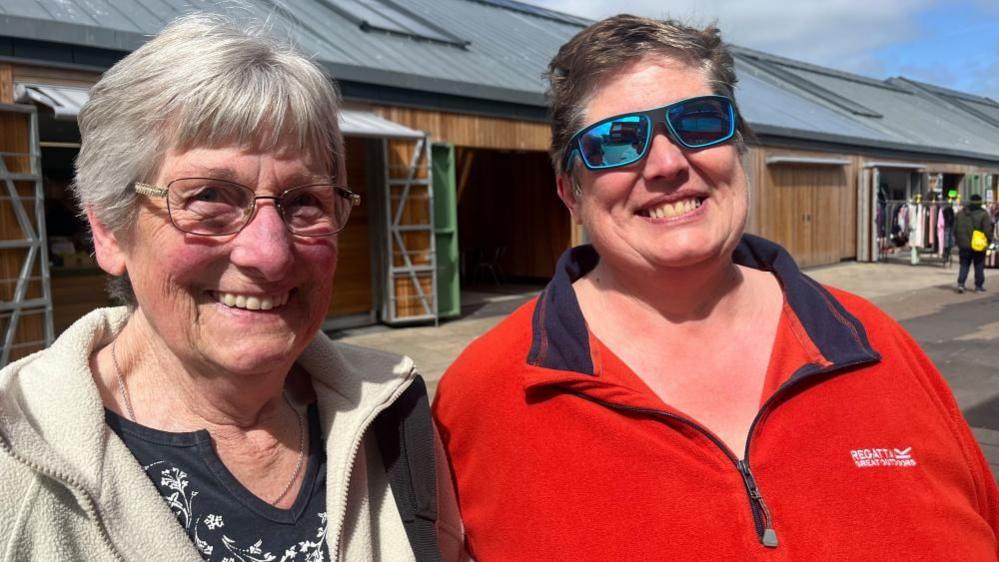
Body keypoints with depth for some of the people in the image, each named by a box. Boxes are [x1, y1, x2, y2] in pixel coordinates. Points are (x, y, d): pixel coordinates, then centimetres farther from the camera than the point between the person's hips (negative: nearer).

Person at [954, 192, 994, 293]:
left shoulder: (959, 213, 3)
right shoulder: (983, 214, -10)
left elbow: (955, 229, 8)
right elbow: (988, 230, -10)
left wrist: (958, 241, 16)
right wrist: (989, 241, 3)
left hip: (963, 246, 3)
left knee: (964, 265, 10)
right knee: (979, 266, 9)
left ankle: (960, 283, -5)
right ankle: (978, 286, 14)